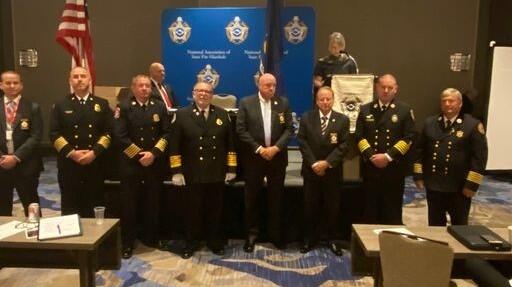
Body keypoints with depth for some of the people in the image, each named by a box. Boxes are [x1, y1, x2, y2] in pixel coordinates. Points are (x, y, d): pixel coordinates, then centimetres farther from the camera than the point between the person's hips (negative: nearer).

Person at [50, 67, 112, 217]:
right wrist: (71, 153, -12)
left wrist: (95, 152, -11)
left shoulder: (102, 104, 8)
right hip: (69, 163, 0)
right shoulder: (60, 105, 7)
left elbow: (108, 132, 1)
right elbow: (54, 134, 0)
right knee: (69, 207, 6)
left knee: (94, 207, 6)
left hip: (95, 163, 0)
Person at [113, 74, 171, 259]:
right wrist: (139, 155, -12)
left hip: (155, 164, 3)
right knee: (129, 205, 4)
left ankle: (150, 238, 27)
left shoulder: (160, 107, 8)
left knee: (152, 203, 12)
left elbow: (166, 133, 2)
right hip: (131, 164, -2)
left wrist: (153, 153, -10)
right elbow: (120, 135, -9)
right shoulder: (124, 107, -1)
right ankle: (127, 243, 16)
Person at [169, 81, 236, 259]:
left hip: (217, 173, 2)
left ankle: (215, 243, 29)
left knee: (215, 210, 12)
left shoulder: (222, 114, 6)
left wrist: (231, 168, 1)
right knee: (193, 210, 10)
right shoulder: (182, 115, 0)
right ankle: (191, 244, 26)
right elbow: (175, 145, -2)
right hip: (193, 173, -1)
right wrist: (176, 171, -8)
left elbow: (230, 142, 6)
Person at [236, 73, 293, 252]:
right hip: (254, 157, -1)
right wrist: (259, 149, -14)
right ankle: (252, 234, 20)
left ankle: (275, 234, 24)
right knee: (252, 198, 7)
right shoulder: (246, 103, -2)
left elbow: (289, 129, 0)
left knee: (276, 197, 10)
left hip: (277, 157, 2)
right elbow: (241, 130, -7)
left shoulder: (283, 103, 3)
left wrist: (276, 147, -13)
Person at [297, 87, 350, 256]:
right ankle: (309, 239, 20)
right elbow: (302, 142, -4)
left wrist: (327, 162, -16)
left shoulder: (343, 120, 0)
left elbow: (344, 145, -6)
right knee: (310, 206, 7)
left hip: (332, 171, 0)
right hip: (311, 170, 1)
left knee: (333, 207, 8)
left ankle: (334, 240, 21)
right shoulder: (306, 118, 2)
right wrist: (313, 163, -13)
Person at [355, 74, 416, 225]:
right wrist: (371, 156, -11)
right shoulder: (365, 109, 9)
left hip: (394, 168, -1)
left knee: (393, 210, 6)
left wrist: (388, 156, -13)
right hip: (370, 167, 2)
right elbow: (359, 136, 3)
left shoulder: (405, 110, 3)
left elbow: (409, 138, -4)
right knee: (370, 209, 8)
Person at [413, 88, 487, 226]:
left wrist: (472, 184, -14)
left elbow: (479, 156, -10)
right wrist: (418, 175, 2)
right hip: (433, 185, 3)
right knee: (435, 225, 16)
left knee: (459, 225, 14)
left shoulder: (473, 125, -7)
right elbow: (420, 150, 7)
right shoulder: (430, 123, 5)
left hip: (459, 188, -3)